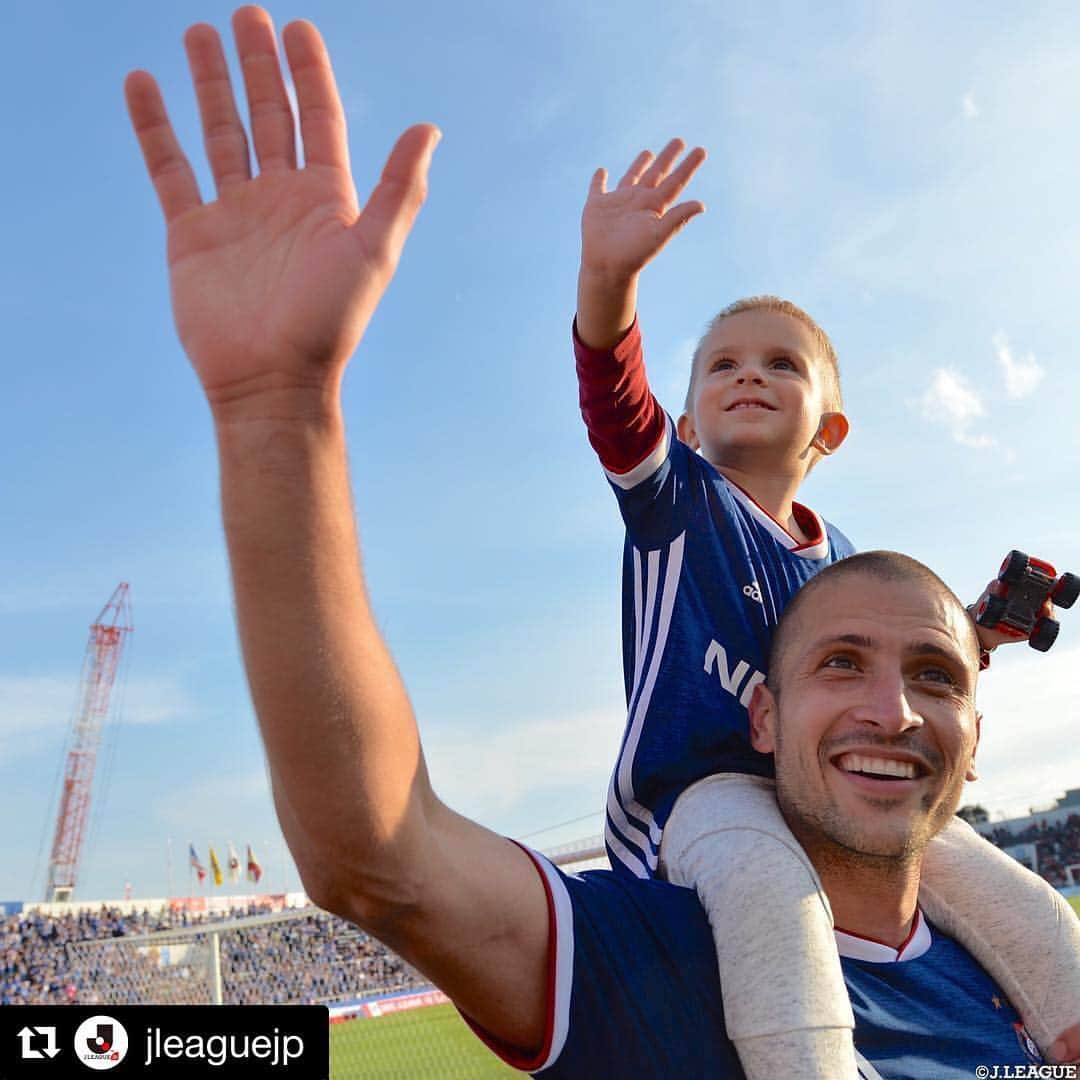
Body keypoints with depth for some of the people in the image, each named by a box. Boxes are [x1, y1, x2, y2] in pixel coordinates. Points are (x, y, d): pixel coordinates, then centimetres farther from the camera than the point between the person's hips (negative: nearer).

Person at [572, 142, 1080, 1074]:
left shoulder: (840, 559, 15)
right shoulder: (673, 495, -2)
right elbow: (615, 401, -22)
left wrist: (963, 640, 7)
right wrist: (608, 276, -41)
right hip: (701, 782, -6)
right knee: (766, 879, -38)